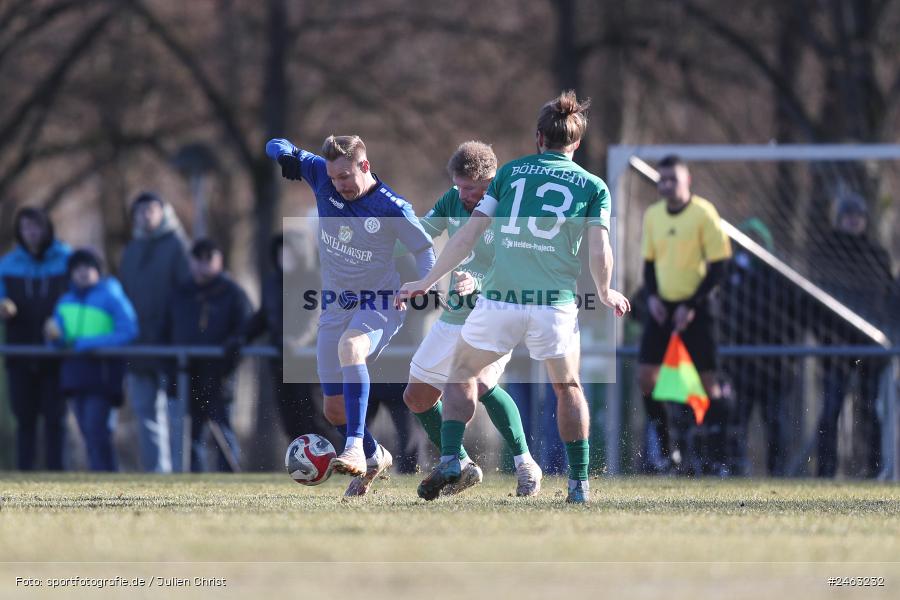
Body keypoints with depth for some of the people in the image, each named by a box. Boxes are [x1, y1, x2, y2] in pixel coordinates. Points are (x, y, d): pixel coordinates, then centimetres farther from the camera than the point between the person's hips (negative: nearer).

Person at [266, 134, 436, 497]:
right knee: (334, 409, 6)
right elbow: (275, 147, -1)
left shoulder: (391, 208, -15)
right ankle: (375, 457, 35)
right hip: (335, 306, 5)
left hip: (379, 305, -5)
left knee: (349, 345, -39)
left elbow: (424, 249, -5)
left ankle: (355, 448, -45)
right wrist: (286, 154, -24)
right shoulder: (322, 175, -5)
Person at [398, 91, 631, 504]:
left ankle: (450, 460, 2)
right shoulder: (593, 186, 8)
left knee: (463, 372, 19)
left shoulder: (510, 172, 11)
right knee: (567, 388, 19)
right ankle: (579, 483, 15)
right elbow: (599, 252, -2)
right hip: (555, 302, 0)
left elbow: (469, 234, 6)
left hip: (500, 298, 0)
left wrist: (428, 282, 12)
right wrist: (605, 294, 18)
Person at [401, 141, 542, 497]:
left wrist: (476, 284, -39)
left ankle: (525, 465, -20)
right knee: (417, 397, 10)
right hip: (454, 319, 8)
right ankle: (462, 467, 27)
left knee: (481, 383, -32)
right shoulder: (453, 201, 2)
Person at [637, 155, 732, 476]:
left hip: (695, 309, -5)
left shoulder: (703, 213, -10)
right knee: (645, 376, -2)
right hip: (662, 306, 5)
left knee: (707, 380, -5)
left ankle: (719, 458, 0)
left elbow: (719, 264, -10)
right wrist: (651, 297, -2)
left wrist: (691, 305, -15)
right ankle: (668, 451, 11)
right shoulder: (652, 215, 6)